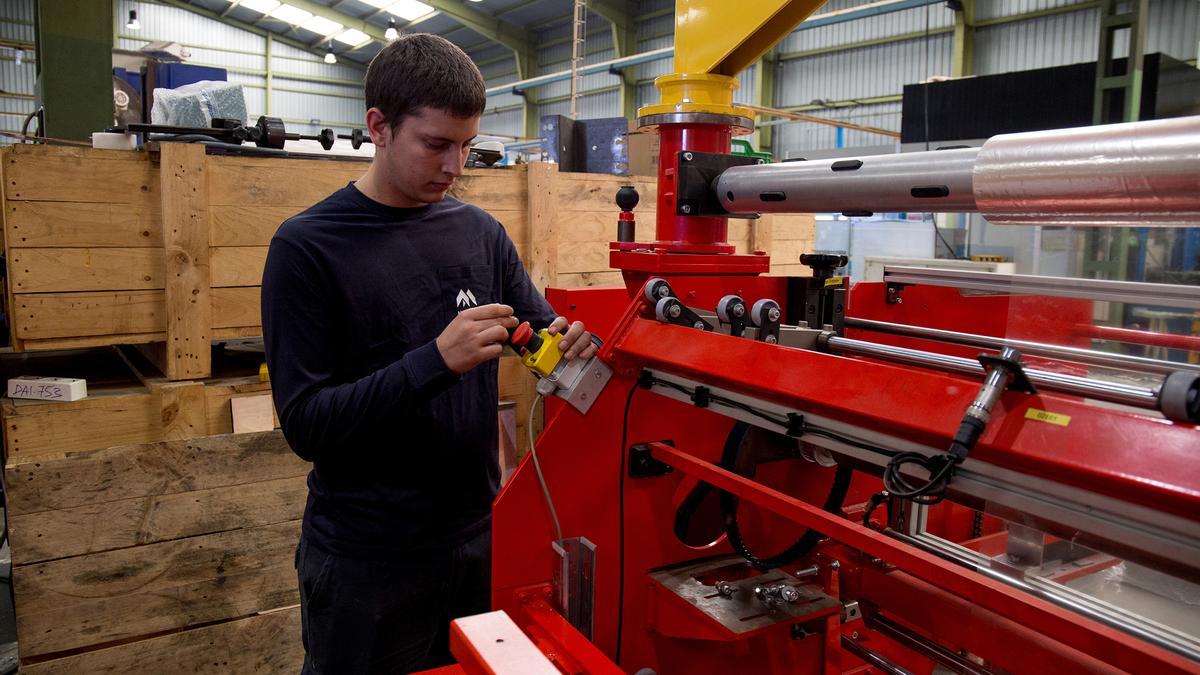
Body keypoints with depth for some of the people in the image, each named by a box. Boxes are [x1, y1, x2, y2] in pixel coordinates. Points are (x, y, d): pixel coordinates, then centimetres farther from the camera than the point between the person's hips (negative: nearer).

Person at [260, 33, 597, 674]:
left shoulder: (480, 230, 2)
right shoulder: (307, 246, -12)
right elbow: (305, 423, -16)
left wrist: (568, 340, -15)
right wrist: (435, 360, -28)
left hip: (479, 531, 4)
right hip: (365, 559, -4)